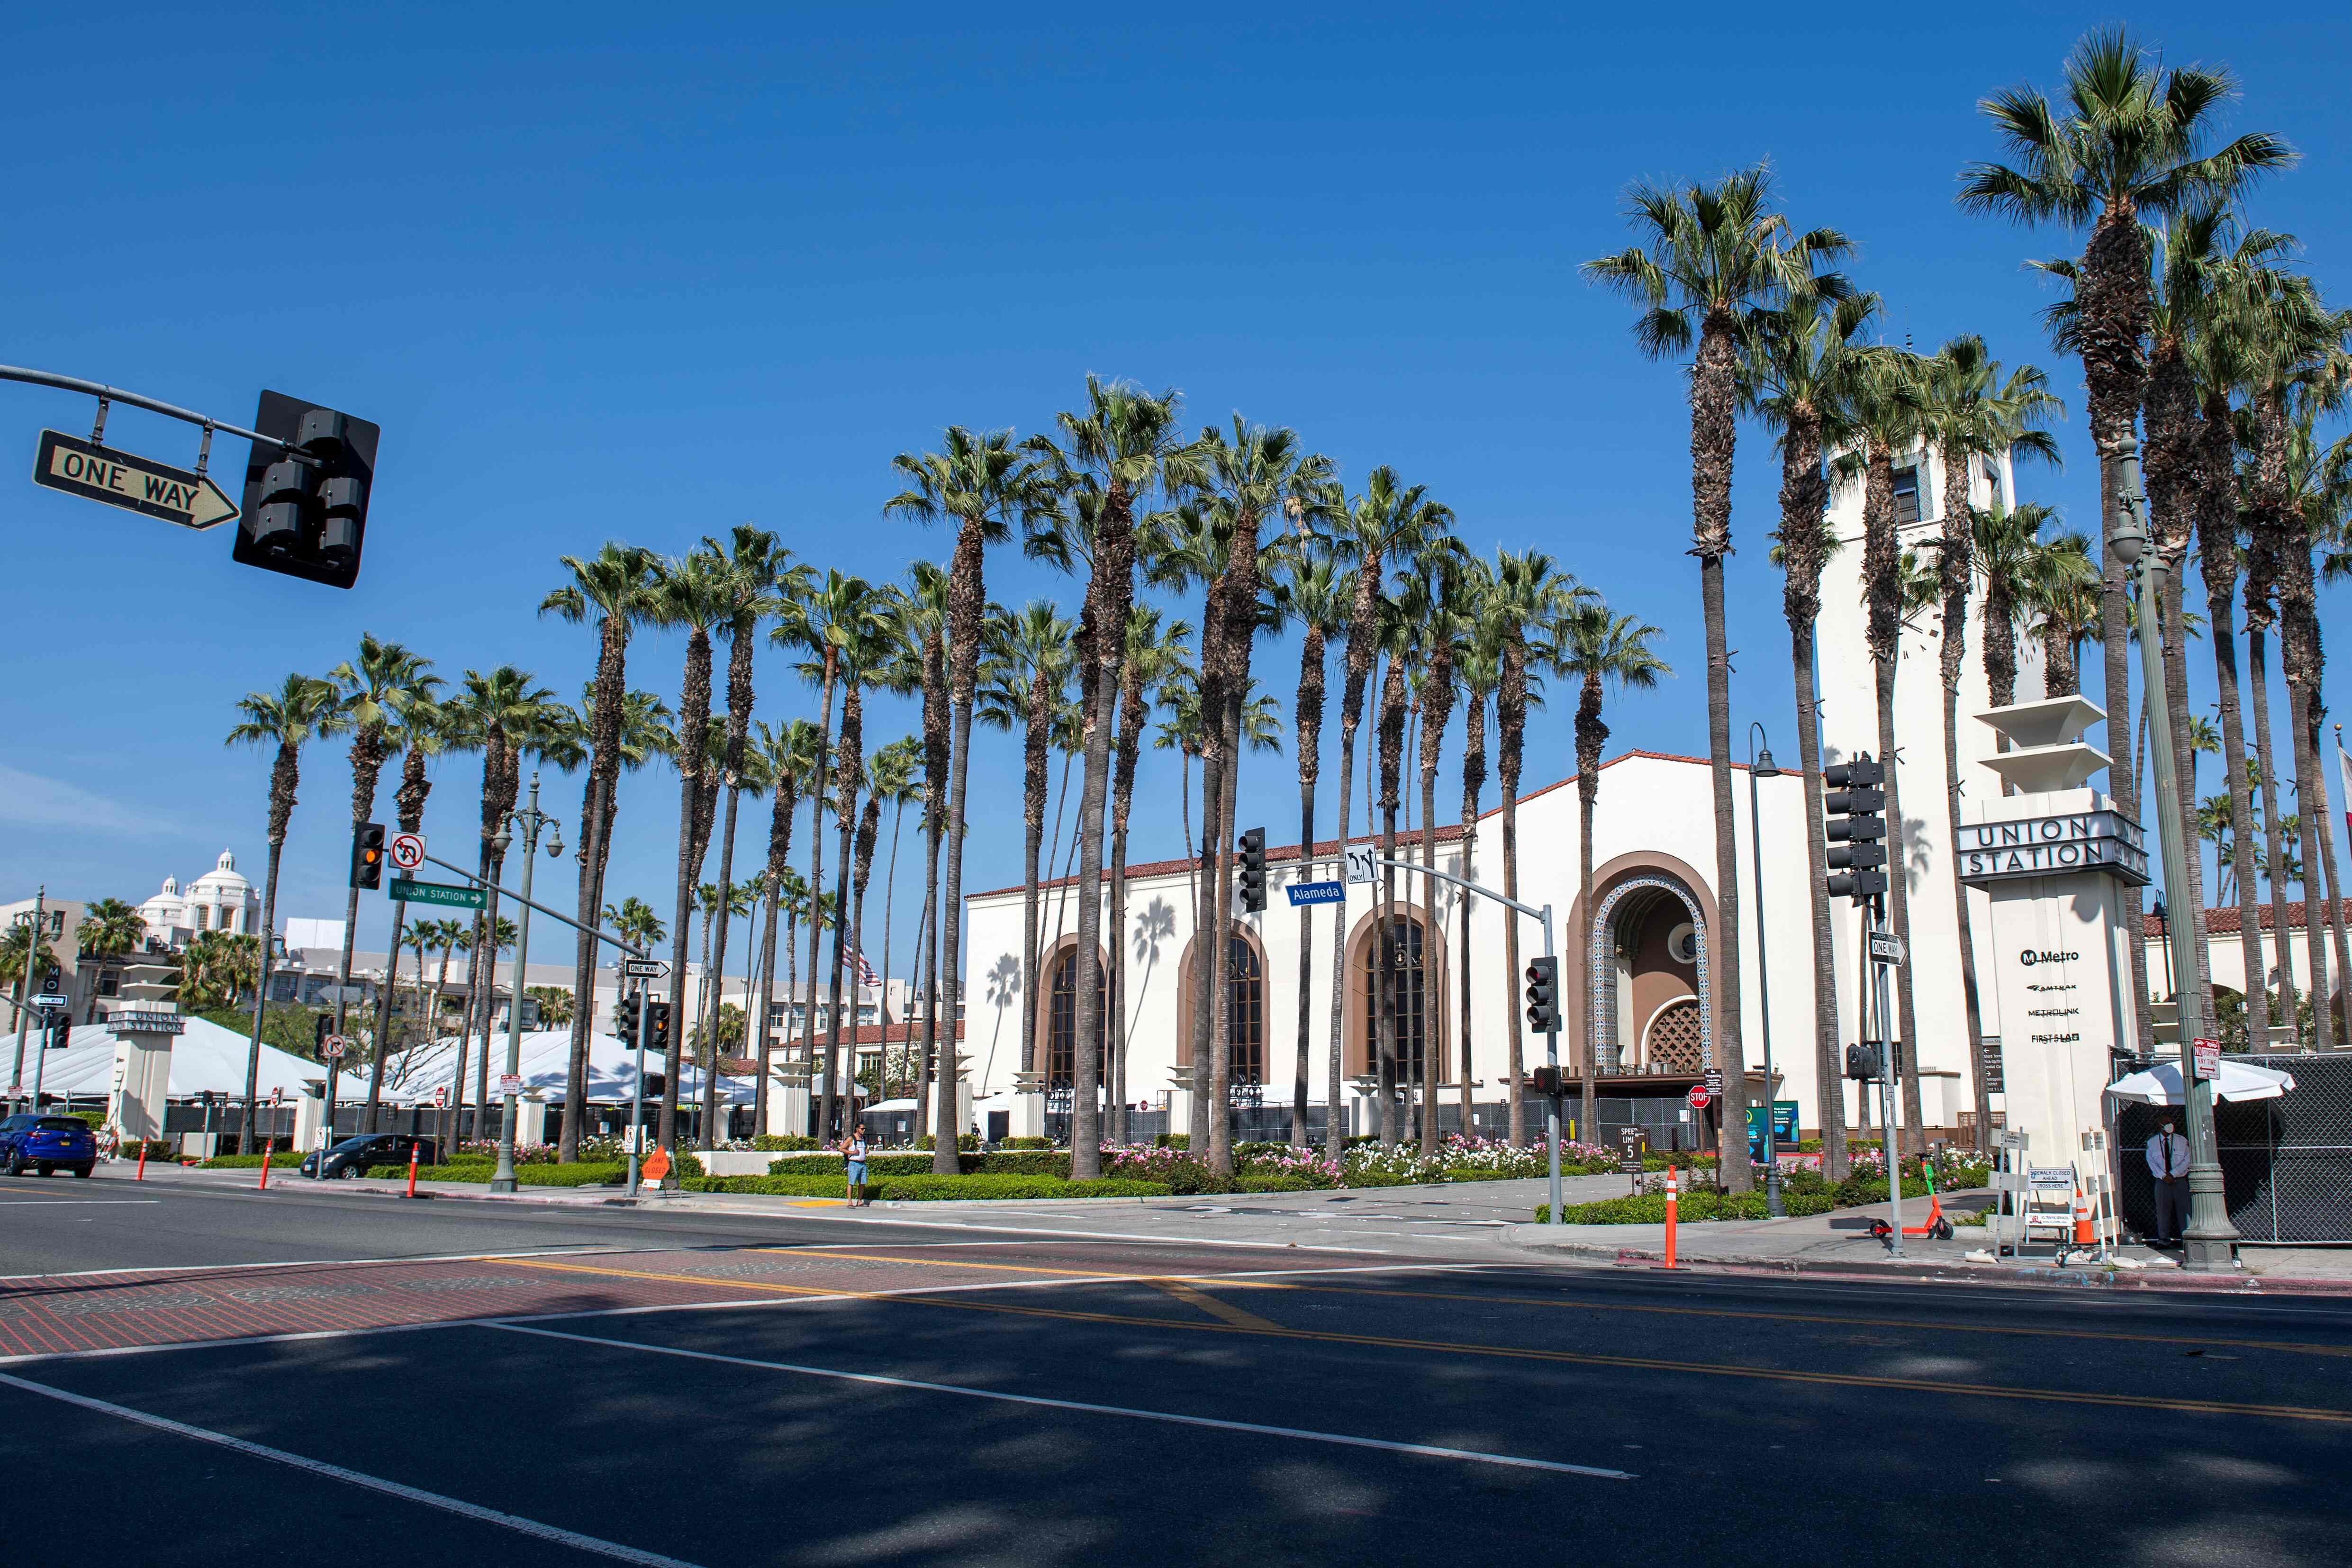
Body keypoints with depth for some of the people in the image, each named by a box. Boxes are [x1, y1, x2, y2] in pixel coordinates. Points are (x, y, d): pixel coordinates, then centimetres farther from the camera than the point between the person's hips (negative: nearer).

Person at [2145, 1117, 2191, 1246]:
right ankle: (2164, 1238, 5)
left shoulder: (2182, 1141, 5)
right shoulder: (2152, 1142, 6)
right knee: (2163, 1209, 0)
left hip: (2180, 1180, 0)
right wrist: (2163, 1176, -13)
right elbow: (2151, 1162, 0)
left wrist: (2173, 1174, -12)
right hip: (2162, 1181, 0)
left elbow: (2187, 1160, -3)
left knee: (2183, 1209, -2)